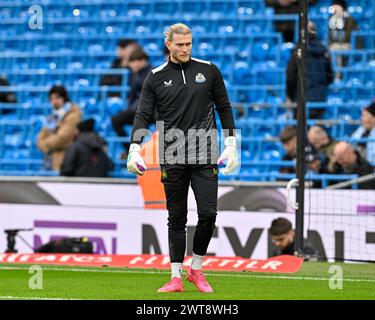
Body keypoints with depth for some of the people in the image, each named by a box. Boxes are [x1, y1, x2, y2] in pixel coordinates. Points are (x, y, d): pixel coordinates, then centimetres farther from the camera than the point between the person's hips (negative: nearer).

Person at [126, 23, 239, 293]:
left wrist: (231, 145, 6)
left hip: (205, 155, 0)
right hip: (172, 157, 0)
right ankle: (176, 276, 8)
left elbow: (224, 107, 12)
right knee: (176, 218, 3)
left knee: (208, 214, -6)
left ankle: (196, 269, 12)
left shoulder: (209, 70, 6)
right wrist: (135, 149, -11)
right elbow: (143, 115, 3)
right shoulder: (156, 78, 5)